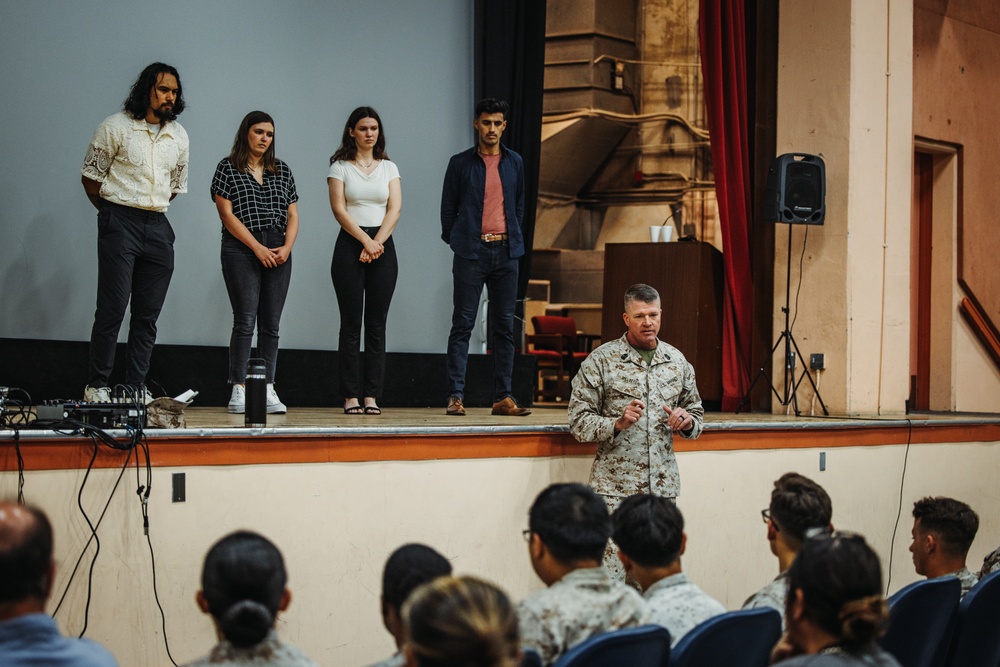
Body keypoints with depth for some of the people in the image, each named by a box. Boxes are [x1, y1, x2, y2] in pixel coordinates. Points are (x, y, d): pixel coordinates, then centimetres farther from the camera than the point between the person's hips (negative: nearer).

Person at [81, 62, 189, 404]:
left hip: (157, 226, 5)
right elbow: (91, 176, 2)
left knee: (148, 313, 5)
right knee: (112, 308, -7)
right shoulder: (116, 127, -3)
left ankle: (137, 386, 11)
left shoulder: (179, 136, 11)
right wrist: (112, 213, 8)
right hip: (119, 224, -5)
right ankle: (96, 386, 0)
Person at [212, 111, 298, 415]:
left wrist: (287, 247, -5)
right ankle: (239, 390, -8)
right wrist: (257, 248, -12)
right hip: (241, 250, -4)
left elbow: (292, 214, 13)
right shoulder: (228, 168, 3)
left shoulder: (282, 171, 16)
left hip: (278, 252, 4)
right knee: (245, 321, -9)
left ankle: (268, 390, 4)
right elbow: (227, 214, -5)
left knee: (271, 324, 3)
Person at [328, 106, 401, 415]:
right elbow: (339, 208, -5)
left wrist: (378, 242, -10)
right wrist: (365, 241, -13)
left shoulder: (389, 168, 13)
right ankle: (351, 396, -3)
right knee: (351, 323, -3)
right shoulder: (340, 167, 4)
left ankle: (372, 396, 0)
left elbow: (394, 208, 3)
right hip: (350, 246, -3)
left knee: (377, 325, 0)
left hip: (383, 247, 3)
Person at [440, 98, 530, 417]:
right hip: (471, 252, -3)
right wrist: (456, 241, 3)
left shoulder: (514, 162, 12)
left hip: (505, 252, 3)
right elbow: (448, 207, 7)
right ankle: (455, 396, -3)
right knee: (462, 325, -4)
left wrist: (514, 240, 10)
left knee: (505, 326, 4)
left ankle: (503, 397, 8)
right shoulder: (460, 163, 4)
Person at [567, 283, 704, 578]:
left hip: (664, 487, 4)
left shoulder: (677, 361, 11)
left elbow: (696, 411, 21)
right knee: (612, 576, -8)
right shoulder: (600, 361, -2)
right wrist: (618, 424, -20)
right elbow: (578, 421, -4)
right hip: (615, 489, -4)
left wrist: (687, 422, -2)